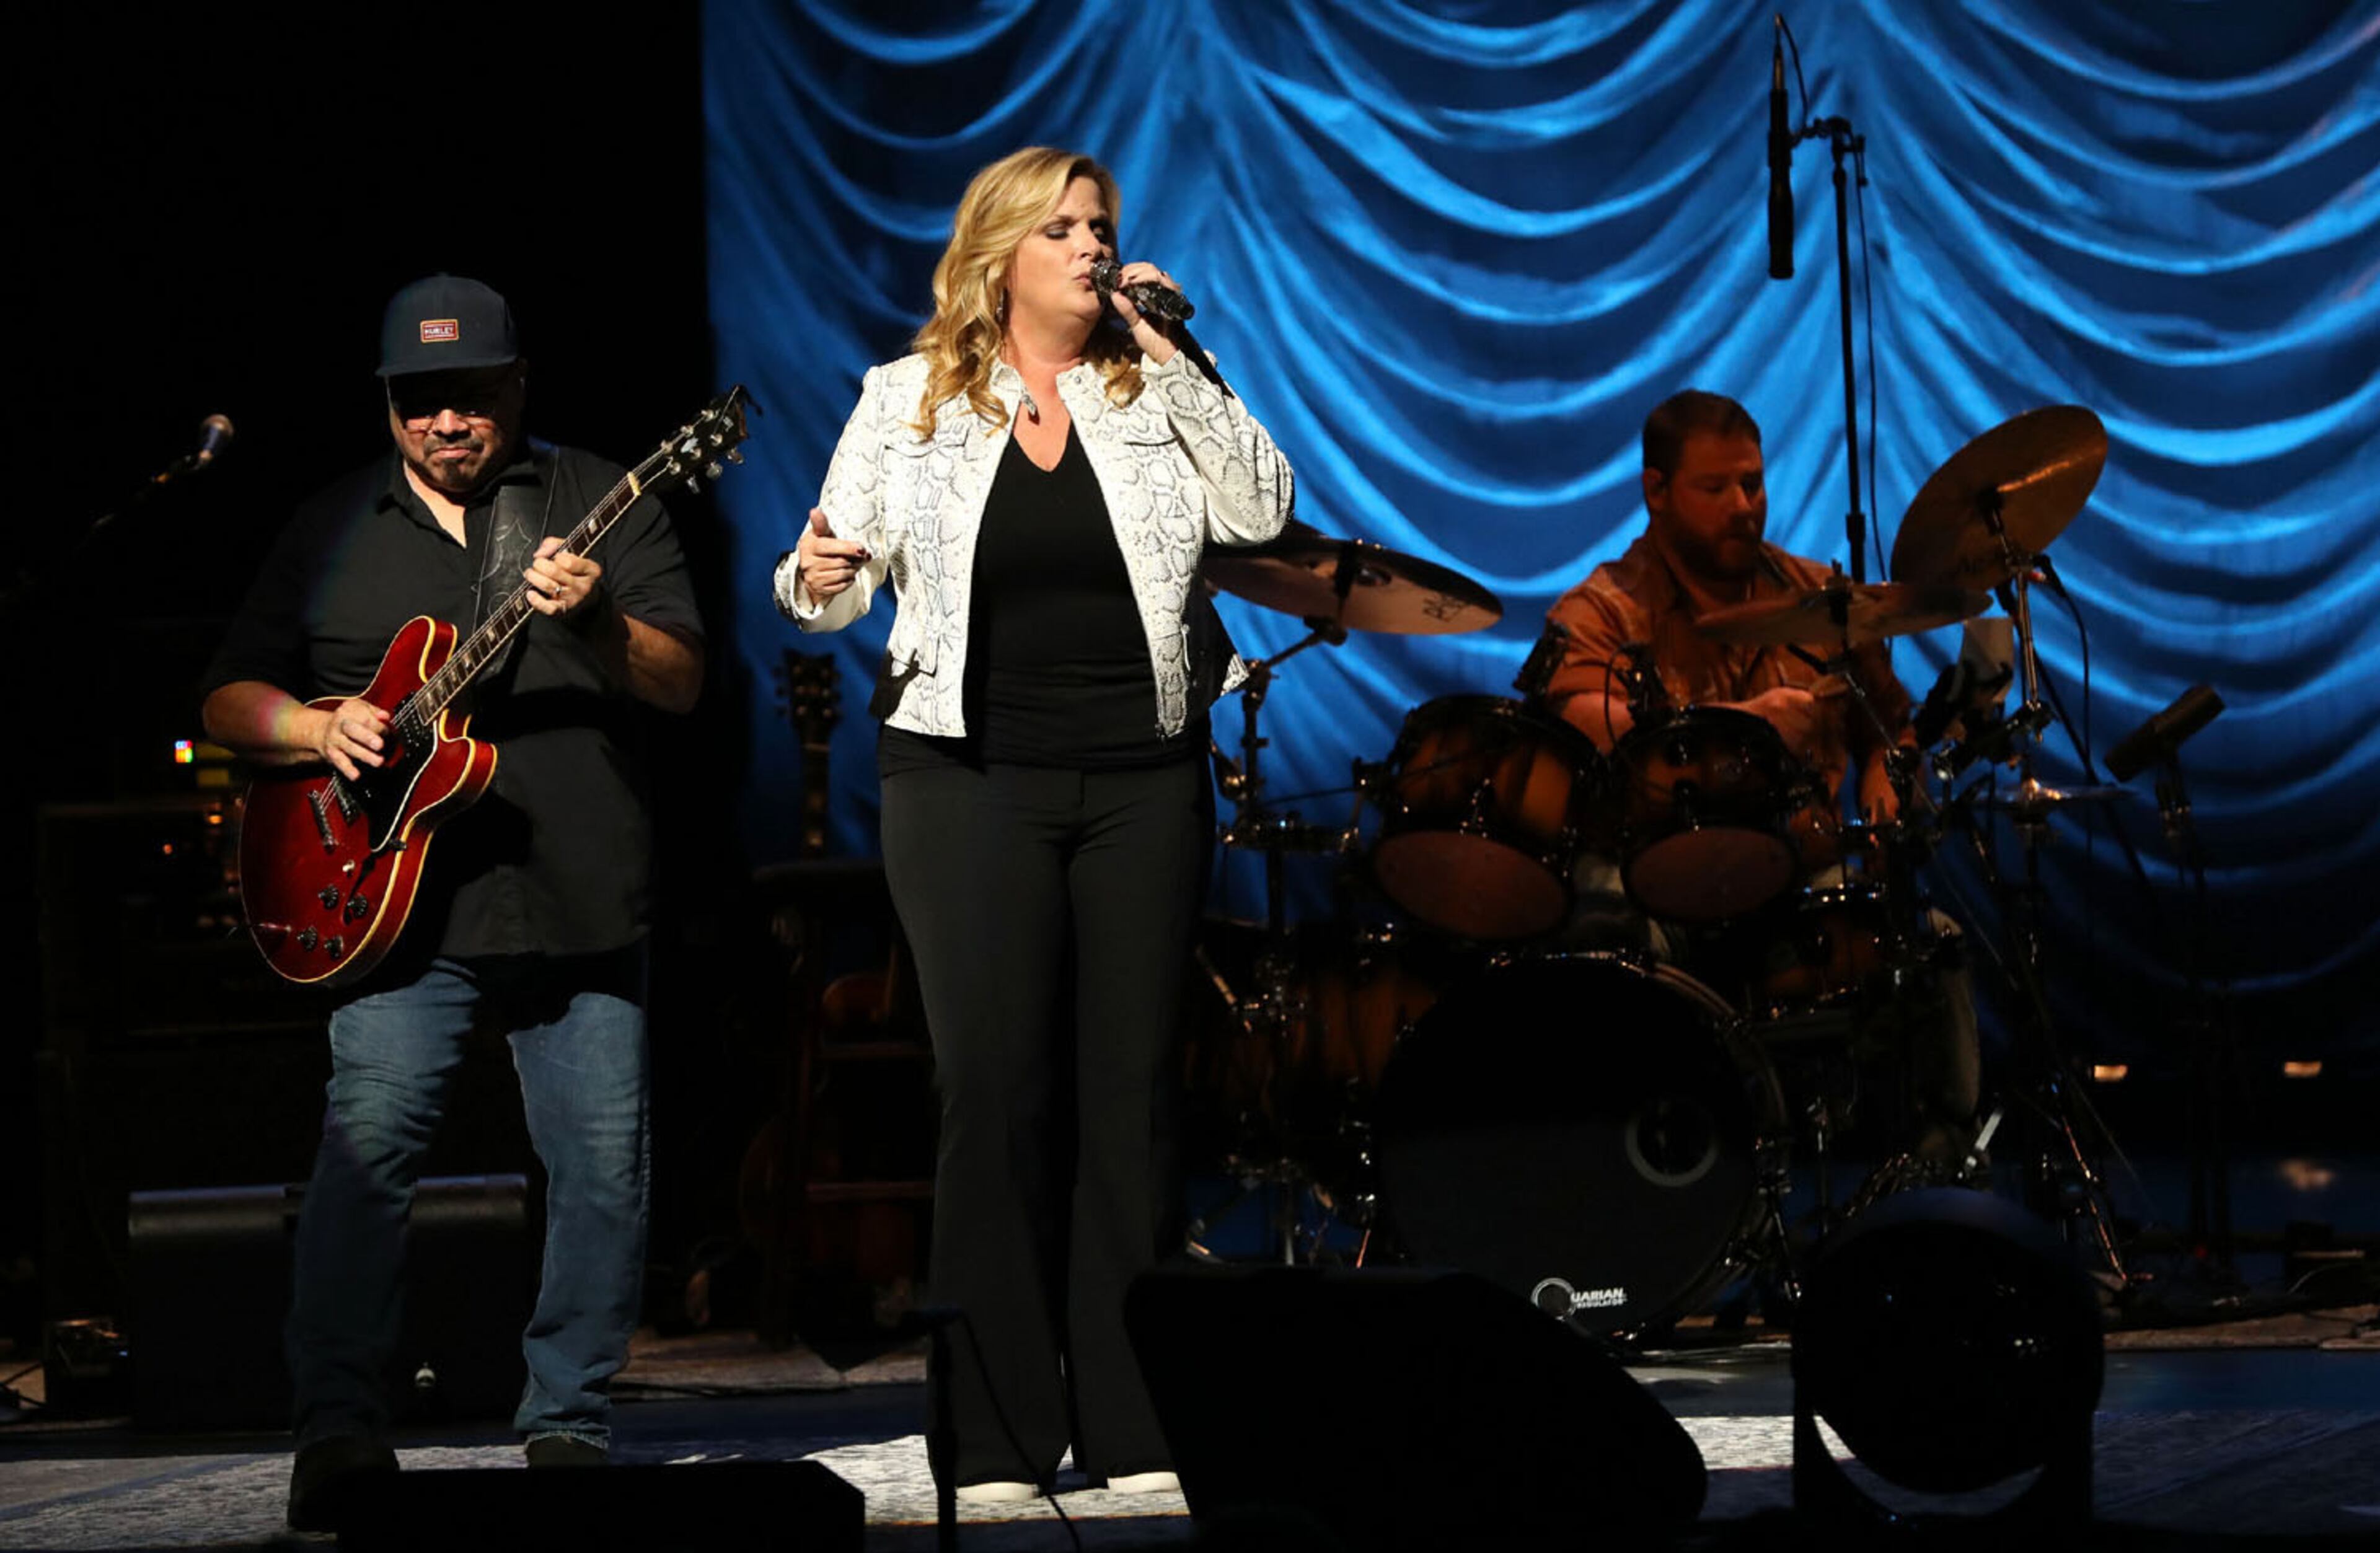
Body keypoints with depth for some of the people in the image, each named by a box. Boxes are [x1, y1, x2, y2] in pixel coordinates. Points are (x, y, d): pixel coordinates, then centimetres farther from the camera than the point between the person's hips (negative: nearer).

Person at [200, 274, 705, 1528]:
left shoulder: (598, 505, 8)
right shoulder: (332, 530, 13)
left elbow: (682, 682, 0)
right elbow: (230, 698, 15)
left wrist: (599, 626, -20)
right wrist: (317, 728, -6)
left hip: (581, 907, 0)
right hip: (403, 906, 0)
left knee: (604, 1166, 0)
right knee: (369, 1136, -15)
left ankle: (568, 1425, 13)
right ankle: (338, 1427, -13)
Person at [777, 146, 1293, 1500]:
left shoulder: (1158, 392, 9)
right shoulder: (911, 400, 6)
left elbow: (1262, 510, -5)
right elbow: (832, 588, 4)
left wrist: (1171, 358, -6)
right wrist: (820, 577, -19)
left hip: (1142, 779, 2)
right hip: (974, 778, -2)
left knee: (1132, 1090, 2)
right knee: (998, 1092, -5)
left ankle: (1134, 1429, 7)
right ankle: (997, 1440, -1)